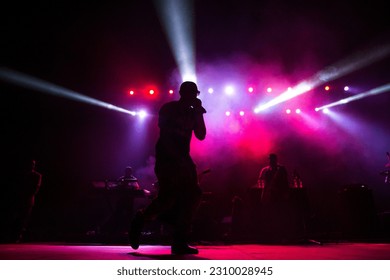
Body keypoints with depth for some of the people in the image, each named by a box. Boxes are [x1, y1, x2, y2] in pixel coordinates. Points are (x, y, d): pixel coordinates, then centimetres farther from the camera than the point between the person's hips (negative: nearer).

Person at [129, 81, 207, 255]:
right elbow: (165, 135, -8)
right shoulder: (169, 108, 1)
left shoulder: (192, 113, 15)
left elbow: (201, 135, 5)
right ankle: (138, 223, 9)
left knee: (192, 196, -6)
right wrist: (177, 157, -15)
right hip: (166, 159, -6)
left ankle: (180, 242, 0)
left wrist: (199, 113, -1)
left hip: (183, 160, 6)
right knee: (168, 196, -17)